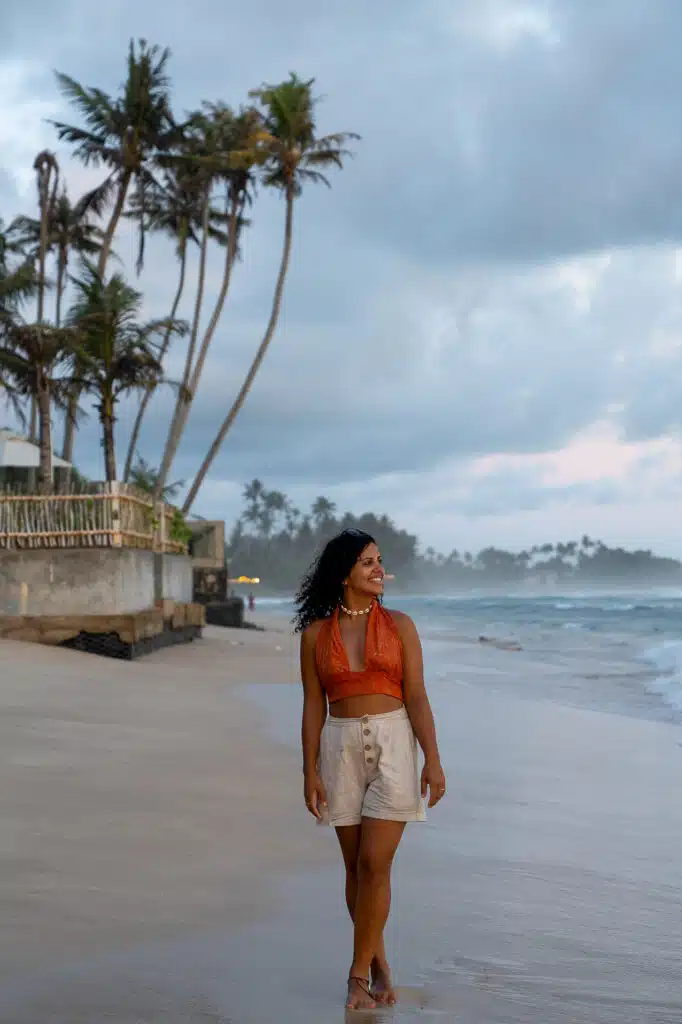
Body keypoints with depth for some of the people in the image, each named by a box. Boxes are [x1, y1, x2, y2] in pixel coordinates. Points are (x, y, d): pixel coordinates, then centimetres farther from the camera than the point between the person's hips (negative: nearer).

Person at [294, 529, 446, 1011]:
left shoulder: (399, 625, 2)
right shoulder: (316, 634, 4)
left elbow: (416, 697, -1)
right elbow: (313, 708, 5)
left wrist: (433, 760, -8)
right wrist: (310, 771, -1)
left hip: (393, 744, -1)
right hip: (341, 748, 2)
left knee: (374, 864, -8)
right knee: (356, 866, 7)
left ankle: (359, 973, 1)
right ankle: (380, 967, 20)